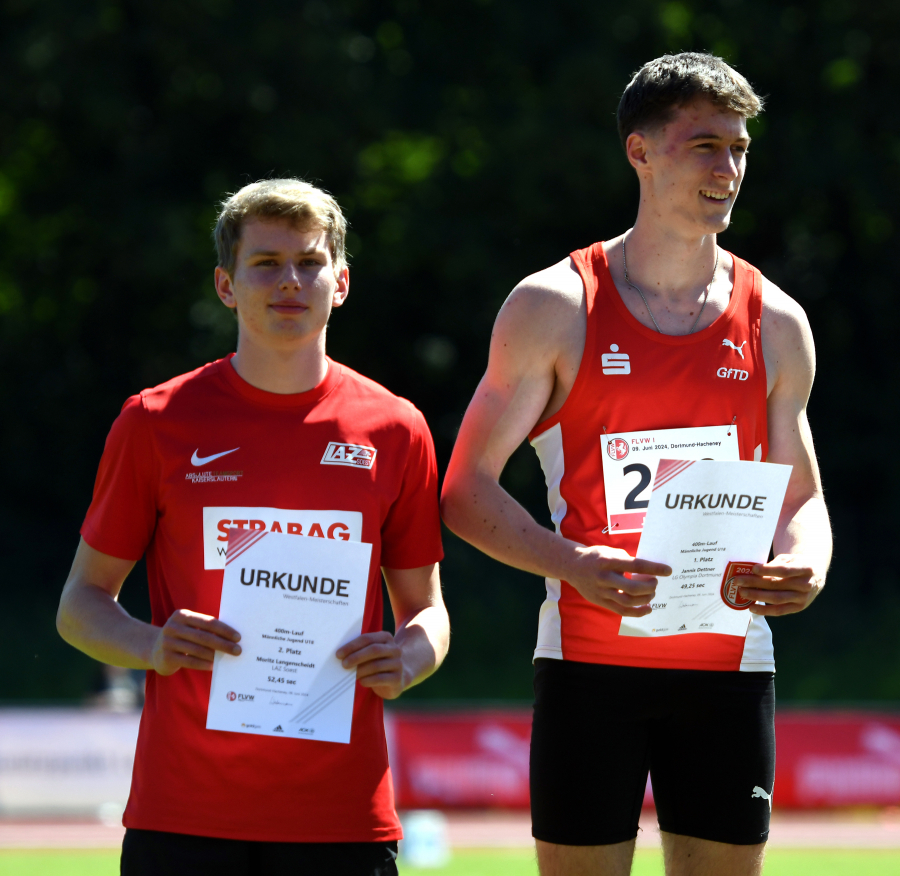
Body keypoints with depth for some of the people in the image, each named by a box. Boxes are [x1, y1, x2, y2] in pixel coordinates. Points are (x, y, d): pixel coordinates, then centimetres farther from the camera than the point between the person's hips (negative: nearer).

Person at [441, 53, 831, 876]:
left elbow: (801, 497, 17)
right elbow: (466, 490, -1)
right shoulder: (554, 307, 0)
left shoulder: (776, 323, 9)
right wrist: (570, 563, -20)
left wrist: (806, 564, -8)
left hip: (729, 665, 3)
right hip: (590, 659, -3)